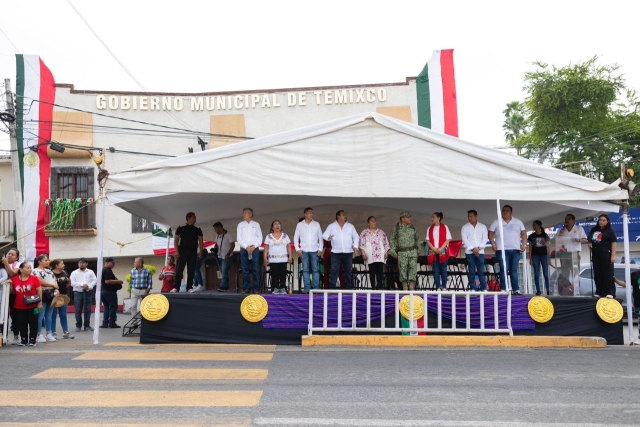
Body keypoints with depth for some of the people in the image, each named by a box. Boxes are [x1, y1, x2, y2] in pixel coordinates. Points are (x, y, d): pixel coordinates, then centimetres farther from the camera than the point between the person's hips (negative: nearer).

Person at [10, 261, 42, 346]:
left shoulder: (34, 278, -7)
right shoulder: (15, 279, -1)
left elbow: (39, 290, -5)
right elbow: (13, 292, 11)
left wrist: (40, 302, -9)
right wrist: (10, 285, -7)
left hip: (33, 306, -2)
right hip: (20, 307, 2)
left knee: (33, 323, 3)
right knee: (22, 323, 7)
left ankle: (32, 340, 12)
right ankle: (23, 340, 18)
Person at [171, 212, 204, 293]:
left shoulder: (198, 230, 9)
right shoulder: (181, 228, 2)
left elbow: (200, 241, 9)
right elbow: (176, 240, 1)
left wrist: (201, 252, -2)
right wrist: (176, 251, -8)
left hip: (193, 253, 3)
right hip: (182, 252, -2)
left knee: (191, 271, 1)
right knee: (179, 270, -6)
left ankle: (189, 287, 6)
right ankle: (176, 287, -6)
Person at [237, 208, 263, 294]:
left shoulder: (256, 224, 11)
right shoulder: (240, 225, 12)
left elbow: (260, 237, 5)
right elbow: (239, 238, 4)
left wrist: (254, 246, -9)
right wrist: (246, 247, -9)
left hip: (255, 249, -1)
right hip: (244, 249, 1)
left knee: (255, 269, -5)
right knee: (245, 270, -2)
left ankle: (256, 288, -5)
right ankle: (246, 288, 0)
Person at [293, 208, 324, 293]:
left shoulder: (316, 224, 8)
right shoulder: (300, 225, 7)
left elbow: (320, 237, 9)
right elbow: (296, 238, 8)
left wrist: (320, 249, 0)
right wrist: (298, 249, -1)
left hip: (314, 250, 0)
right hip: (304, 251, 0)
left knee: (315, 269, -3)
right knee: (305, 270, -2)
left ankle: (316, 288, -1)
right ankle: (307, 288, 1)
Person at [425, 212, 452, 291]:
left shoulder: (445, 227, 3)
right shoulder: (430, 228, 10)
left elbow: (448, 239, -2)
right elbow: (427, 240, 6)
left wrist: (441, 249, -12)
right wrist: (434, 249, -9)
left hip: (443, 252, -2)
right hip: (433, 252, 2)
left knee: (443, 270, 1)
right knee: (436, 270, 1)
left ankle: (444, 287, 7)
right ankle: (438, 287, 3)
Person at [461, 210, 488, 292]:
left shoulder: (483, 226, 10)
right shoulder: (464, 227, 7)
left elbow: (485, 238, 2)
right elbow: (464, 240, -2)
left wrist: (478, 248, -11)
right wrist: (473, 249, -11)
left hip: (480, 252, 0)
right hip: (469, 252, 0)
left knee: (481, 271, -2)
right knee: (471, 272, 0)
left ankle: (484, 289, 2)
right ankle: (472, 289, 3)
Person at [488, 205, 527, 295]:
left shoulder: (518, 222, 13)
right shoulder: (496, 223, 8)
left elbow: (523, 233, 12)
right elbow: (490, 233, 6)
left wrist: (524, 245, 0)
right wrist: (493, 244, -8)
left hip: (516, 250, 2)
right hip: (502, 250, -2)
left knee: (514, 270, 3)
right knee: (504, 269, -7)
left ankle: (516, 289, 3)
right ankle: (503, 289, -6)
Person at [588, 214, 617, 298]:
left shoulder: (610, 230, -3)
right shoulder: (594, 230, 13)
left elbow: (613, 243, -9)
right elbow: (589, 240, 26)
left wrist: (613, 255, -16)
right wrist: (589, 244, 3)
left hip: (606, 254, -5)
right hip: (595, 254, 6)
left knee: (608, 273, -4)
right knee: (597, 273, 7)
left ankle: (610, 292, -3)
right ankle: (599, 292, 15)